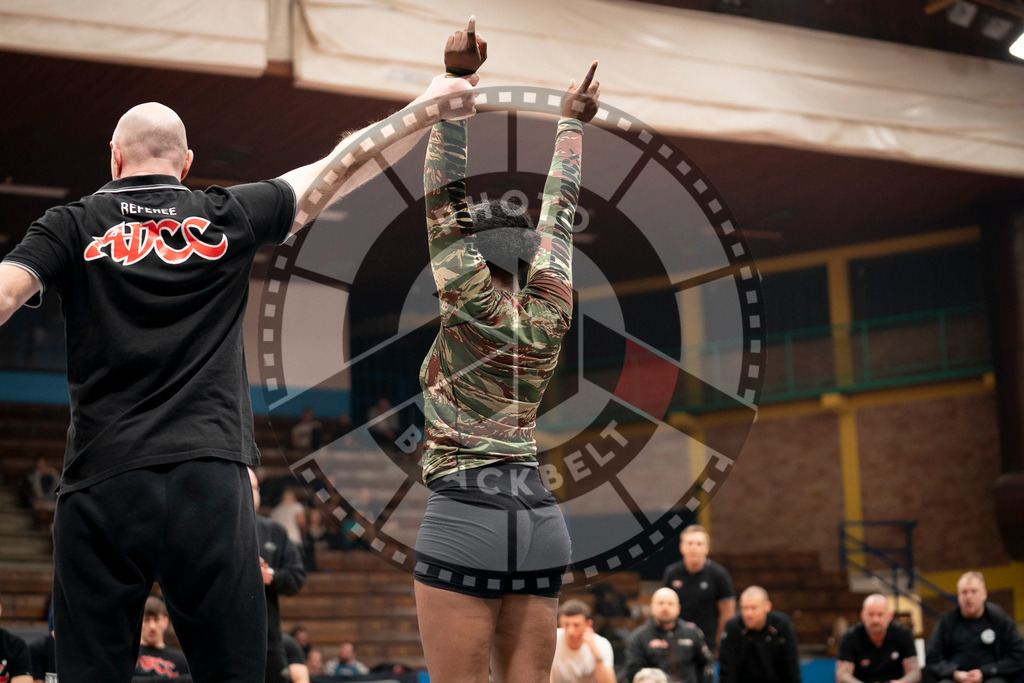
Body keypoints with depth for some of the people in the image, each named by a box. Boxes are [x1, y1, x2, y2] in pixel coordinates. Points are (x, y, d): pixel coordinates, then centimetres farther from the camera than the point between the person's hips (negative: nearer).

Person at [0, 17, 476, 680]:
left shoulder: (73, 225, 7)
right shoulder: (227, 218, 10)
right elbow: (341, 168, 14)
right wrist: (425, 109, 21)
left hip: (102, 483, 0)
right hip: (210, 481, 0)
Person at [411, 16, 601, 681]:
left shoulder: (471, 303, -3)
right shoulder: (550, 312, 9)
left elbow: (444, 195, -5)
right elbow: (558, 210, 20)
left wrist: (457, 78, -5)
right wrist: (571, 121, 32)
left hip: (464, 518, -6)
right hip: (540, 519, 6)